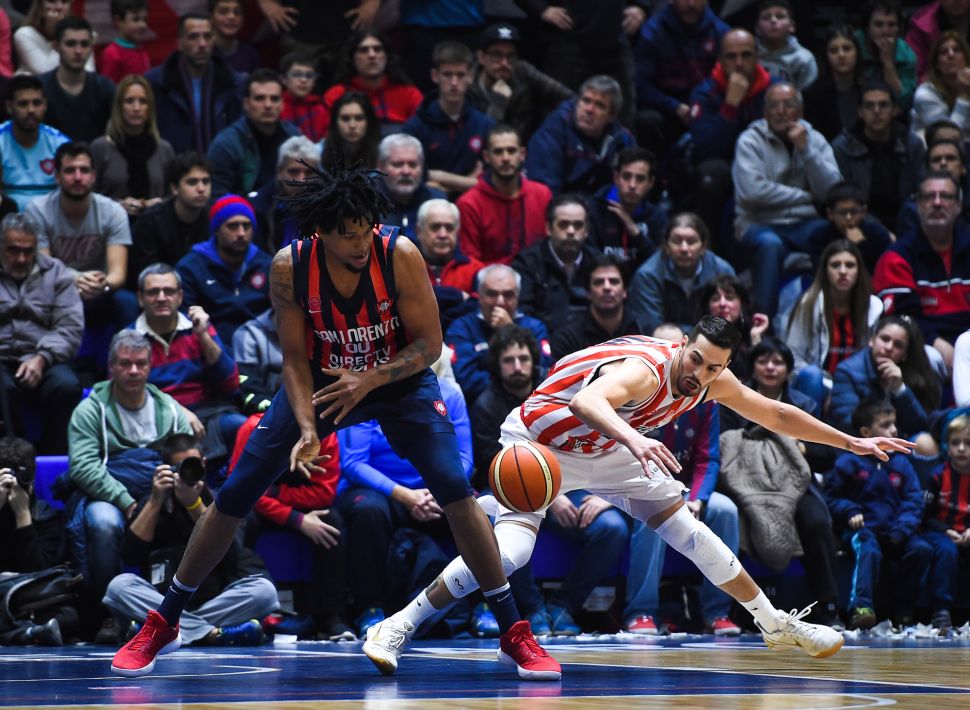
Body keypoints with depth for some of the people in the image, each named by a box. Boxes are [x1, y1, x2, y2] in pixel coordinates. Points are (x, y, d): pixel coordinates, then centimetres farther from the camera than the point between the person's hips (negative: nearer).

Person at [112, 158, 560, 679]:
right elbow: (294, 358, -14)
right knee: (234, 494, -3)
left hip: (399, 378, -1)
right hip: (322, 381, 2)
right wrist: (307, 431, -27)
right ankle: (162, 624, 12)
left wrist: (369, 381, -33)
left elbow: (429, 343, -19)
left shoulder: (400, 256, -26)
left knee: (455, 489, -20)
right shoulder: (290, 267, -22)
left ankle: (514, 634, -8)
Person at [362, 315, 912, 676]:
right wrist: (633, 438, -77)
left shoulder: (713, 381, -10)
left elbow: (775, 415, 5)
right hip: (537, 442, -7)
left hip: (602, 450, 8)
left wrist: (852, 442, 8)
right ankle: (398, 628, -19)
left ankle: (776, 624, 15)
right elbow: (585, 400, -58)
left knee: (683, 524, 3)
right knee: (511, 550, -27)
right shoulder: (644, 370, -36)